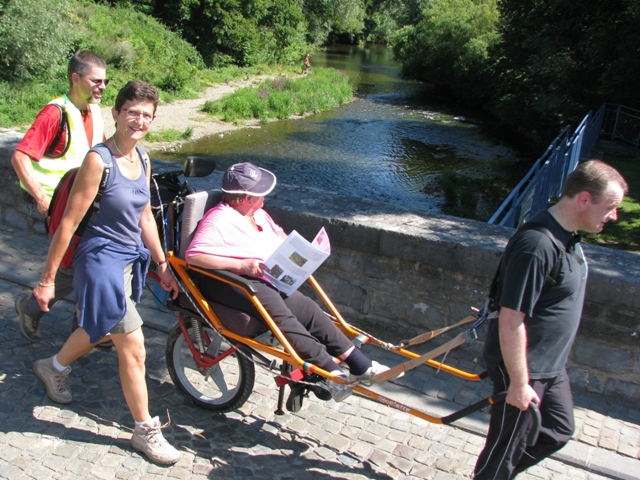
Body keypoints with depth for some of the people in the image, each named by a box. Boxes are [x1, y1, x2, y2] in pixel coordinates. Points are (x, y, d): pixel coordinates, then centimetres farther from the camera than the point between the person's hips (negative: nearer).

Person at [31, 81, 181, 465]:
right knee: (134, 348, -4)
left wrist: (162, 265, 12)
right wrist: (47, 279, -13)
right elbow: (69, 222, -17)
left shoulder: (142, 159, 3)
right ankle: (146, 431, 15)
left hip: (132, 257, 8)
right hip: (102, 258, -8)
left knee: (102, 328, 28)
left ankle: (54, 367, 57)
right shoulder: (99, 160, -19)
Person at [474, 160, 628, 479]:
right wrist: (519, 383, -22)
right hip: (524, 368, -10)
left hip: (551, 365, 10)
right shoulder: (537, 246, -31)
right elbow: (510, 320, -29)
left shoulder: (567, 236, 1)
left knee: (558, 432, 25)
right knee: (506, 447, 9)